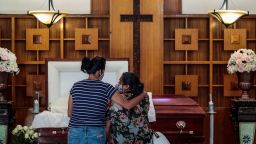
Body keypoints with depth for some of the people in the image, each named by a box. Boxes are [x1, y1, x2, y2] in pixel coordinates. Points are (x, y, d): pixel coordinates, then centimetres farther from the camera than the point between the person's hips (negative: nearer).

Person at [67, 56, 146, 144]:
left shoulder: (76, 86, 5)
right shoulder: (106, 88, -3)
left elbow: (69, 113, 10)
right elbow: (127, 105, -3)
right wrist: (143, 95, 13)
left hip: (75, 133, 2)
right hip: (96, 134, -2)